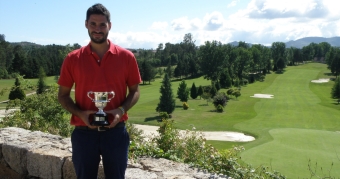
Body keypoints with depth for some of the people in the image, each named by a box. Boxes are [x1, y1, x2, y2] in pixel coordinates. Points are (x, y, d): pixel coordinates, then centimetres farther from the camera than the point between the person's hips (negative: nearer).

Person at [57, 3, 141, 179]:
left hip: (116, 132, 0)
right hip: (84, 132, 0)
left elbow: (135, 91, 5)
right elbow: (63, 95, 5)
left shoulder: (126, 57, -2)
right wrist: (80, 113, -13)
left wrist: (121, 110, -14)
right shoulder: (73, 59, -1)